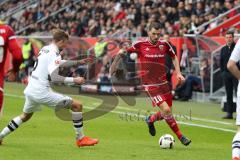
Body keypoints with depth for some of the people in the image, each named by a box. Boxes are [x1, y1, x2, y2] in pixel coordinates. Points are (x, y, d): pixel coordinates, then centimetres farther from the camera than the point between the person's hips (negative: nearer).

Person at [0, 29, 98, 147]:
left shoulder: (44, 49, 15)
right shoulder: (54, 54, -13)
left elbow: (58, 63, 31)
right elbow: (54, 77, -22)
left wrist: (79, 62, 28)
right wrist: (74, 80, -17)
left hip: (30, 90, 9)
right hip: (41, 92, -9)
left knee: (25, 116, 34)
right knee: (77, 106, -3)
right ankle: (80, 139, 1)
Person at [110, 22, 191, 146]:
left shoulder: (164, 45, 2)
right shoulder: (140, 45, -8)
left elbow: (174, 57, 19)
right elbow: (122, 52, 2)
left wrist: (178, 73, 10)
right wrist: (114, 65, -4)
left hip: (163, 83, 5)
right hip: (150, 85, -5)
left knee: (167, 112, 6)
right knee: (166, 110, -17)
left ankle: (151, 120, 38)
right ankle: (179, 136, -3)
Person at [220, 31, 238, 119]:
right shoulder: (223, 49, 13)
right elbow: (221, 61, 18)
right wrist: (223, 71, 7)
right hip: (226, 74, 5)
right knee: (229, 94, 7)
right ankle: (229, 113, 10)